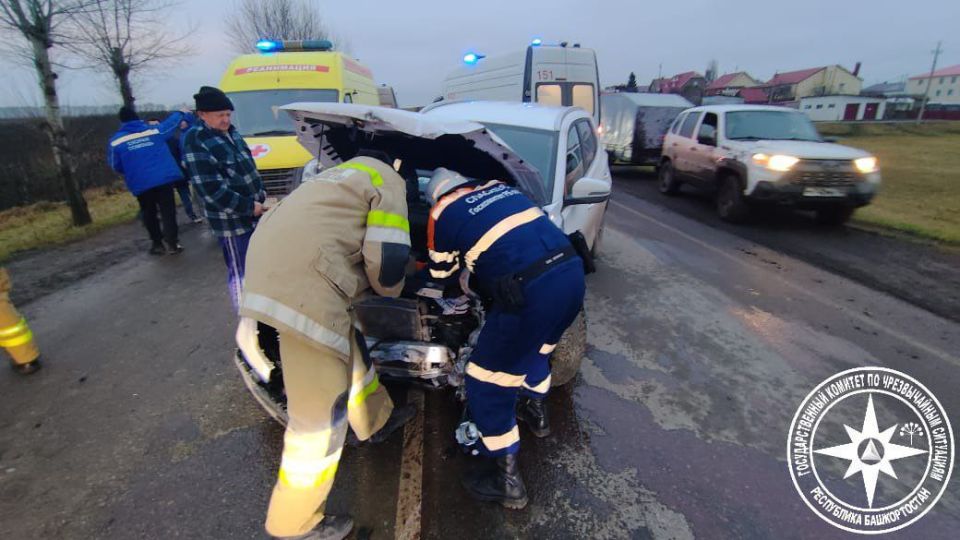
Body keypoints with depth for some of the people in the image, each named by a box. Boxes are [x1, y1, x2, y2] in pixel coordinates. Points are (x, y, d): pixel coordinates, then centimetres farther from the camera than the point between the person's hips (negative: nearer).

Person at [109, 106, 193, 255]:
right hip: (163, 178, 0)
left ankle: (157, 243, 18)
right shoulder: (154, 130, 4)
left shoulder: (116, 141, 0)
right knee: (168, 210, 2)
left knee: (149, 213, 14)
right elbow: (172, 121, 20)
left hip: (140, 184, 0)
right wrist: (183, 114, 39)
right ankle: (172, 242, -5)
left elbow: (116, 166, 5)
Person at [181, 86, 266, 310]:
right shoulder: (196, 143, -16)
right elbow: (212, 190, -21)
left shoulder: (229, 132, 11)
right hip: (232, 220, -9)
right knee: (240, 271, -1)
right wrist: (249, 206, -19)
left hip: (253, 212, 9)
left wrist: (261, 194, 15)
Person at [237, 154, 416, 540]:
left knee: (350, 349, 28)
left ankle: (377, 422, 50)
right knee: (320, 413, 2)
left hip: (272, 266, 10)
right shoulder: (387, 182, 4)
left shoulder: (350, 175, 32)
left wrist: (369, 283, 26)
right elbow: (387, 260, -5)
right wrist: (391, 288, 16)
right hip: (299, 284, -10)